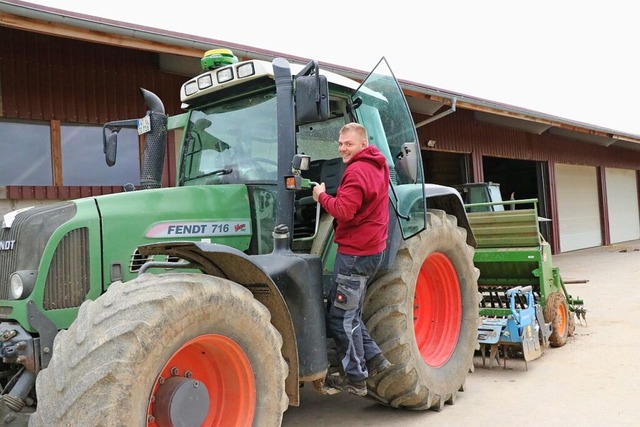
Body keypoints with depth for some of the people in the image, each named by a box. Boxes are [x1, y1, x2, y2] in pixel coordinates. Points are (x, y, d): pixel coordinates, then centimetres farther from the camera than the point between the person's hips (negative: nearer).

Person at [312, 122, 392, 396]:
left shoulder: (357, 171, -17)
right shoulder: (378, 166, 14)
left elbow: (344, 211, -26)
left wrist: (321, 196, -10)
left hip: (354, 253, -10)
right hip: (372, 250, 10)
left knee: (341, 317, 1)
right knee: (349, 312, 18)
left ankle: (356, 378, 9)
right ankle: (374, 359, 17)